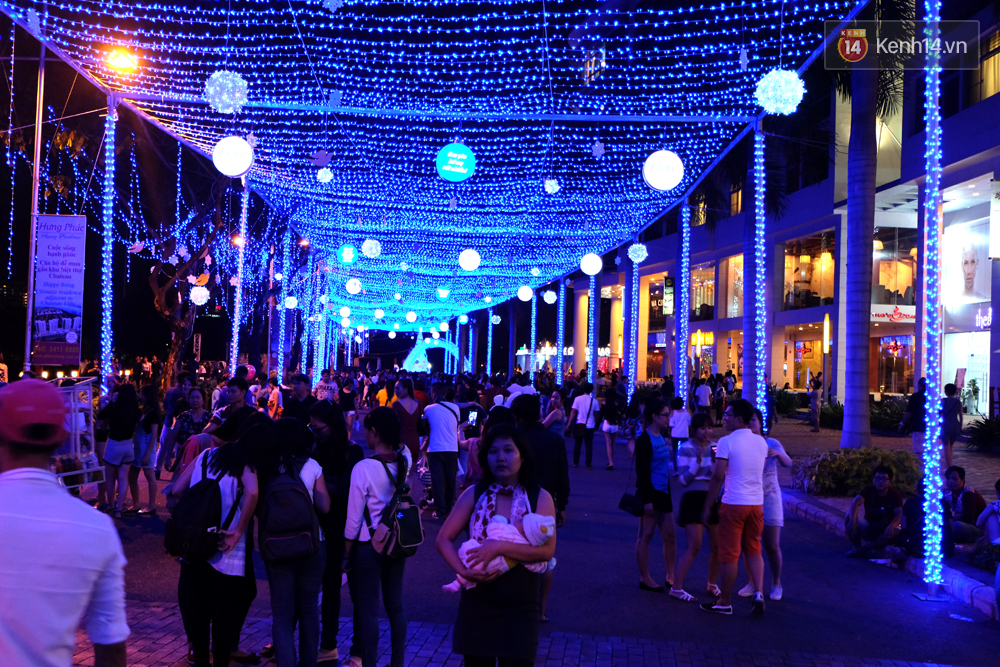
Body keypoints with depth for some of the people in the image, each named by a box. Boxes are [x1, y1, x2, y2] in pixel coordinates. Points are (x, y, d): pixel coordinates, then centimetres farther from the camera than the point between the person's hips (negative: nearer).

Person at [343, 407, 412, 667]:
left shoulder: (364, 468, -21)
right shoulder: (405, 459, -7)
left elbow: (354, 515, -13)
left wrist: (348, 543, 1)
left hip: (369, 543, -6)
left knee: (368, 608, 5)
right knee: (395, 604, 16)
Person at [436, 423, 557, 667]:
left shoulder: (540, 498, -6)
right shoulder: (474, 494, -1)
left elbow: (547, 550, -16)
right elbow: (443, 540, 0)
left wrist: (498, 547, -24)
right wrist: (463, 571, -16)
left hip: (520, 609, -2)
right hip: (477, 605, 2)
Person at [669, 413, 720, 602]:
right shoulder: (686, 448, -8)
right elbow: (683, 480, -12)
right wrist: (697, 462, -23)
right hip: (693, 499, -5)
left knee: (717, 546, 7)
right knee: (694, 547, -10)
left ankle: (712, 584, 28)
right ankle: (676, 588, -2)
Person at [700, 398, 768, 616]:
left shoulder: (727, 441, -12)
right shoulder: (761, 441, 6)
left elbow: (718, 476, -15)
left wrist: (708, 506, -7)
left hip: (733, 504, -5)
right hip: (756, 503, 5)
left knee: (729, 555, 4)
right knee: (753, 550, 18)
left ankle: (725, 603, 14)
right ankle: (758, 592, 3)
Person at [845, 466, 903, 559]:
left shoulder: (895, 495, -8)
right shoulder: (869, 490, -6)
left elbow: (899, 514, -23)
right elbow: (855, 502, -25)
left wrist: (891, 526, -46)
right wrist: (853, 520, -45)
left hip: (883, 531, -1)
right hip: (868, 527, 1)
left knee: (895, 532, -36)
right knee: (849, 517, -24)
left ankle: (860, 550, -27)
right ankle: (858, 546, -20)